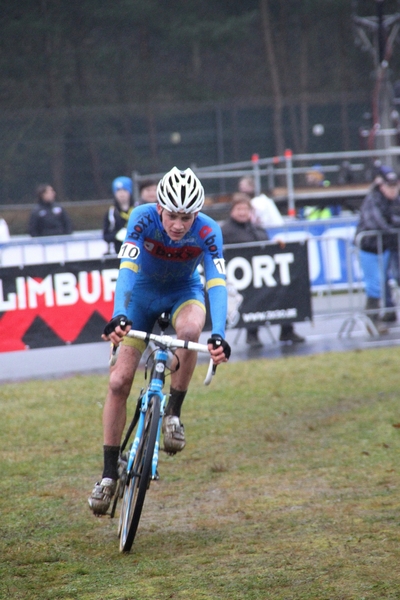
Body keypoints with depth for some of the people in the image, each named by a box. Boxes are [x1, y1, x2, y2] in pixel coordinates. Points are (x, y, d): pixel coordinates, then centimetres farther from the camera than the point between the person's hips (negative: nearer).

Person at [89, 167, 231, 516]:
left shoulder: (208, 231, -28)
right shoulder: (143, 218, -29)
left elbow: (217, 283, -36)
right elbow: (127, 269, -39)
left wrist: (219, 336, -52)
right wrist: (119, 317, -56)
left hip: (184, 291, 0)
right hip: (144, 290, 0)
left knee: (190, 329, -37)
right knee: (120, 379, -9)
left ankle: (174, 414, -16)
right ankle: (110, 473, 2)